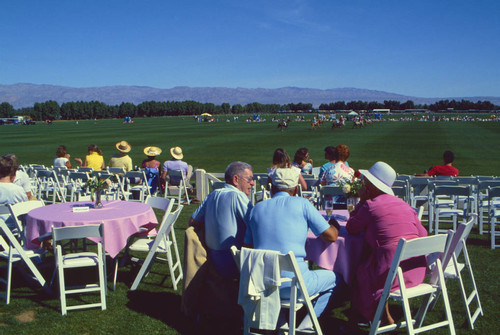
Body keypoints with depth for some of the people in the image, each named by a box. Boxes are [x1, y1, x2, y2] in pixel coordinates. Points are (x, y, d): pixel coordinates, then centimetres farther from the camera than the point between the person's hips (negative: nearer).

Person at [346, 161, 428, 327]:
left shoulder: (370, 205, -6)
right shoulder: (404, 204, 12)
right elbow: (422, 234, 12)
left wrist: (361, 201, 13)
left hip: (393, 272, -7)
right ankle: (384, 313, 36)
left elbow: (351, 228, 6)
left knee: (360, 271, 20)